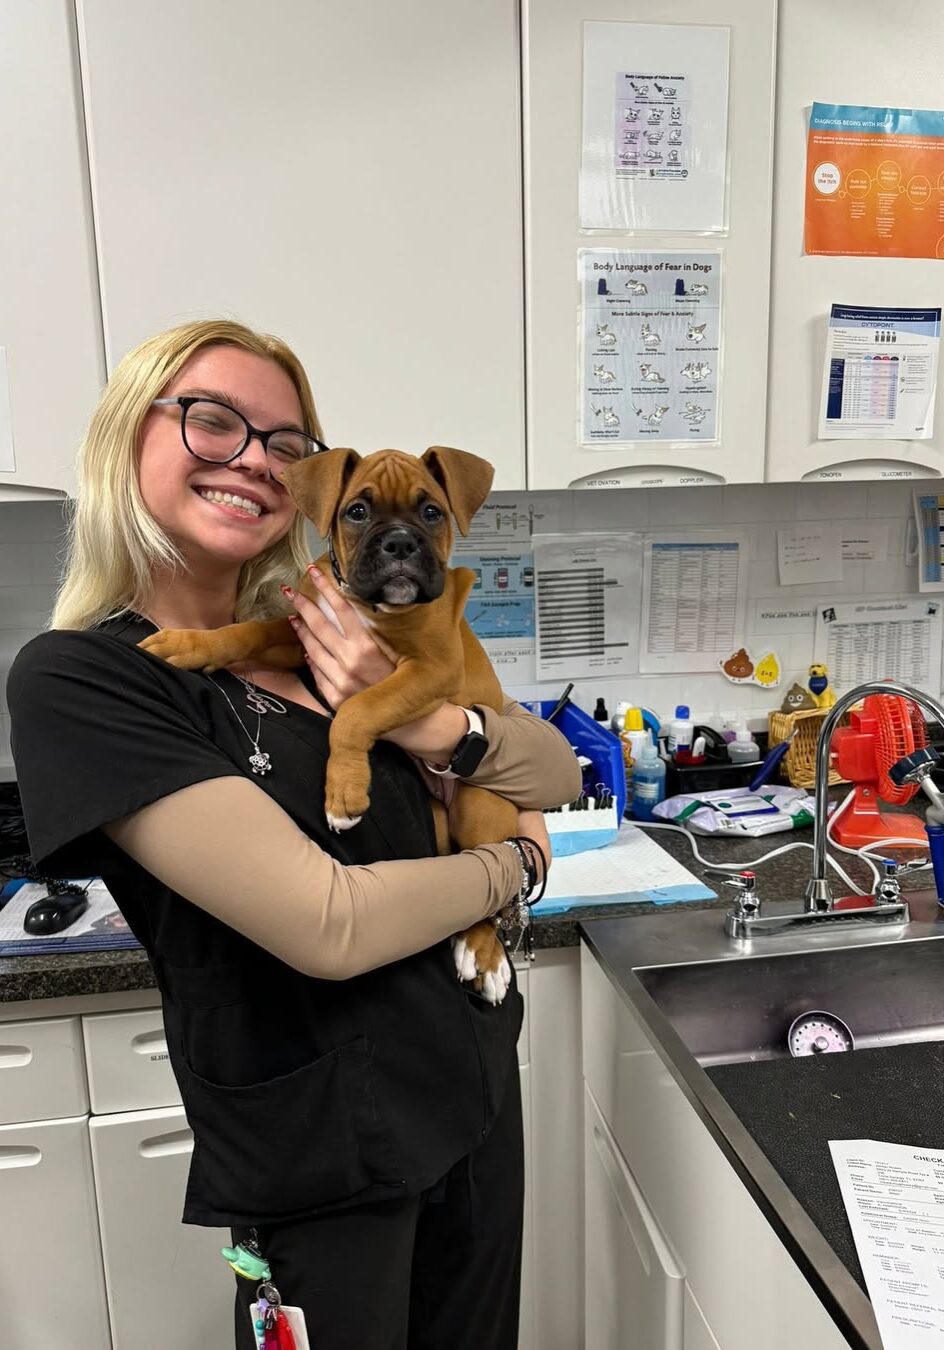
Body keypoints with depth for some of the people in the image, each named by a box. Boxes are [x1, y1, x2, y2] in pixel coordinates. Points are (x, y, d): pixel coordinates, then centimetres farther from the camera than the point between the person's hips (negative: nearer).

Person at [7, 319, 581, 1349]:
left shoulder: (320, 643, -1)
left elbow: (558, 775, 0)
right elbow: (328, 927, -27)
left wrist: (418, 718, -20)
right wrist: (516, 865, -10)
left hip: (476, 1076, 6)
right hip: (325, 1152, -5)